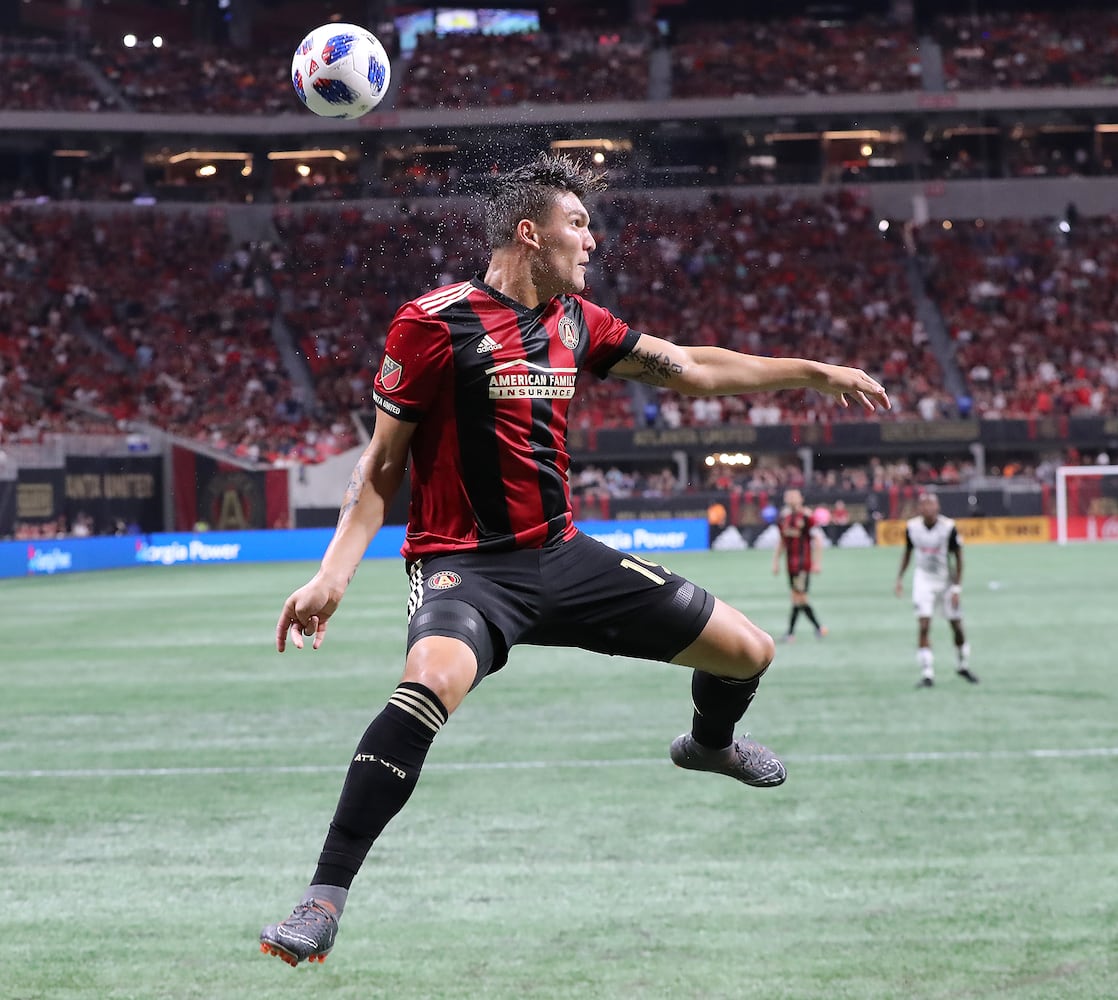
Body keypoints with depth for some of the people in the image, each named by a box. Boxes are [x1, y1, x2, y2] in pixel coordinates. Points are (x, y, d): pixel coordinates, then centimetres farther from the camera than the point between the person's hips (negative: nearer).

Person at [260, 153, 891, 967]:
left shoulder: (577, 322, 8)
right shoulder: (436, 323, -11)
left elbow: (690, 369, 20)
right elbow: (383, 463, -6)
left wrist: (816, 372, 21)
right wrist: (333, 573, -16)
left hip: (562, 556, 7)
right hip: (465, 563, -7)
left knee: (749, 653, 8)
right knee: (433, 680, -41)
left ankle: (709, 743, 48)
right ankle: (326, 895, -31)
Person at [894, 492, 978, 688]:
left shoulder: (948, 527, -17)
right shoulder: (912, 527, -8)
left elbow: (958, 559, -10)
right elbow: (907, 553, 10)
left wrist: (956, 588, -13)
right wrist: (900, 578, 7)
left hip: (946, 581, -1)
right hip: (924, 580, 1)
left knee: (956, 625, 7)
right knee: (923, 626, -12)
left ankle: (963, 666, 30)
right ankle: (927, 674, -11)